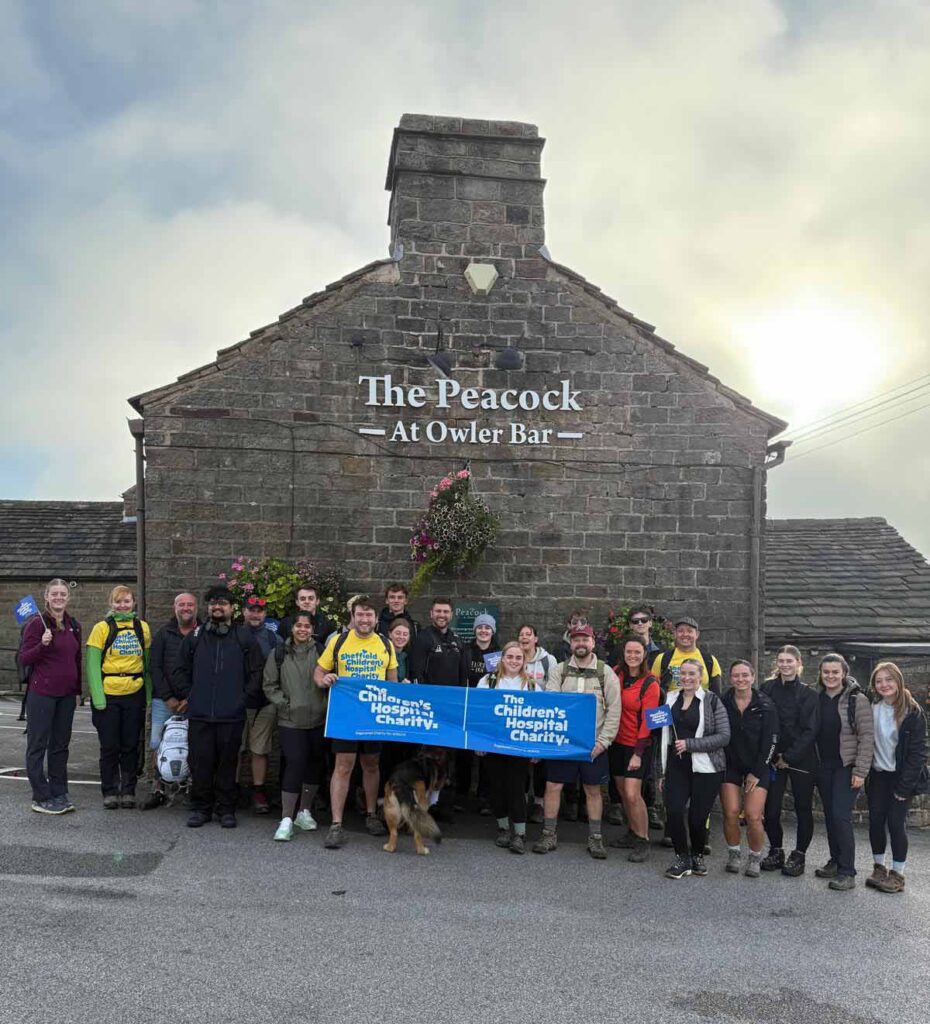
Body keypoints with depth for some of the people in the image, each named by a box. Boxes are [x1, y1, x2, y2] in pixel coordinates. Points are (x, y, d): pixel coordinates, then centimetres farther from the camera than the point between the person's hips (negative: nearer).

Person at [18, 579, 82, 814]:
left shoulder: (74, 626, 9)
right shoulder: (37, 623, -8)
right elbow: (24, 658, -9)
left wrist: (78, 690, 14)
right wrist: (42, 644, -26)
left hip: (66, 695, 6)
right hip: (41, 693, -6)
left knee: (61, 744, 11)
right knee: (37, 745, 2)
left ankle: (59, 794, 19)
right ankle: (41, 798, 8)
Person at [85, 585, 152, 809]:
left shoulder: (142, 628, 6)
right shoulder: (102, 628, -3)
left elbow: (148, 662, 10)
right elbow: (92, 664, -6)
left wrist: (148, 694, 4)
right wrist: (98, 697, -12)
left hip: (135, 695, 2)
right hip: (109, 696, -2)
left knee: (131, 746, 8)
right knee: (109, 747, 5)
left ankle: (128, 791, 20)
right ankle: (110, 792, 18)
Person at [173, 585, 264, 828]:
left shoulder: (245, 638, 4)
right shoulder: (194, 637, 10)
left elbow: (256, 672, 6)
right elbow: (180, 671, 15)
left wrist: (244, 697, -1)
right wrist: (188, 695, 5)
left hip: (232, 716, -1)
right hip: (199, 714, 1)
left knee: (228, 763, 5)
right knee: (200, 763, 4)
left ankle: (226, 809, 17)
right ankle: (200, 808, 18)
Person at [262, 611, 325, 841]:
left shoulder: (320, 652, 3)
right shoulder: (278, 654, 4)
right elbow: (269, 684, 6)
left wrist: (327, 704, -4)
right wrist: (284, 703, -4)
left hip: (318, 720, 2)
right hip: (290, 721, -2)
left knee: (315, 764, 9)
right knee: (295, 764, -11)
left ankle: (304, 811, 26)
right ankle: (286, 819, -6)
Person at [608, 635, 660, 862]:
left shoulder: (650, 684, -11)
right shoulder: (616, 675, 2)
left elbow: (647, 721, -12)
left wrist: (638, 753, -15)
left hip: (637, 745, -5)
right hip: (617, 742, 5)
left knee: (632, 794, -10)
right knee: (623, 793, 12)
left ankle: (643, 842, 5)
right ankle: (632, 833, 28)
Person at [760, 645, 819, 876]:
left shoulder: (808, 694, -4)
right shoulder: (767, 689, 2)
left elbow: (811, 730, -8)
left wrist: (789, 757, -12)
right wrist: (773, 756, -5)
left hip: (801, 759, -1)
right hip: (774, 759, 2)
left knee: (803, 808, 6)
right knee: (771, 809, 0)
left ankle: (799, 855, 21)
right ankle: (775, 850, 21)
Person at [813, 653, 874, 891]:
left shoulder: (857, 700, -7)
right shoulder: (817, 699, 6)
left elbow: (867, 737, -9)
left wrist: (860, 771, -14)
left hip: (846, 767, -5)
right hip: (823, 767, 5)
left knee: (841, 816, -11)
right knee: (829, 816, 11)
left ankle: (847, 873, -4)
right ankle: (836, 862, 24)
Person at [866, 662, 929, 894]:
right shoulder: (872, 710, 2)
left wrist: (905, 785, -15)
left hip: (901, 777, -4)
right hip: (878, 776, 4)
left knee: (896, 822, -3)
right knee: (876, 821, 5)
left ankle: (897, 874, 11)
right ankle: (879, 868, 22)